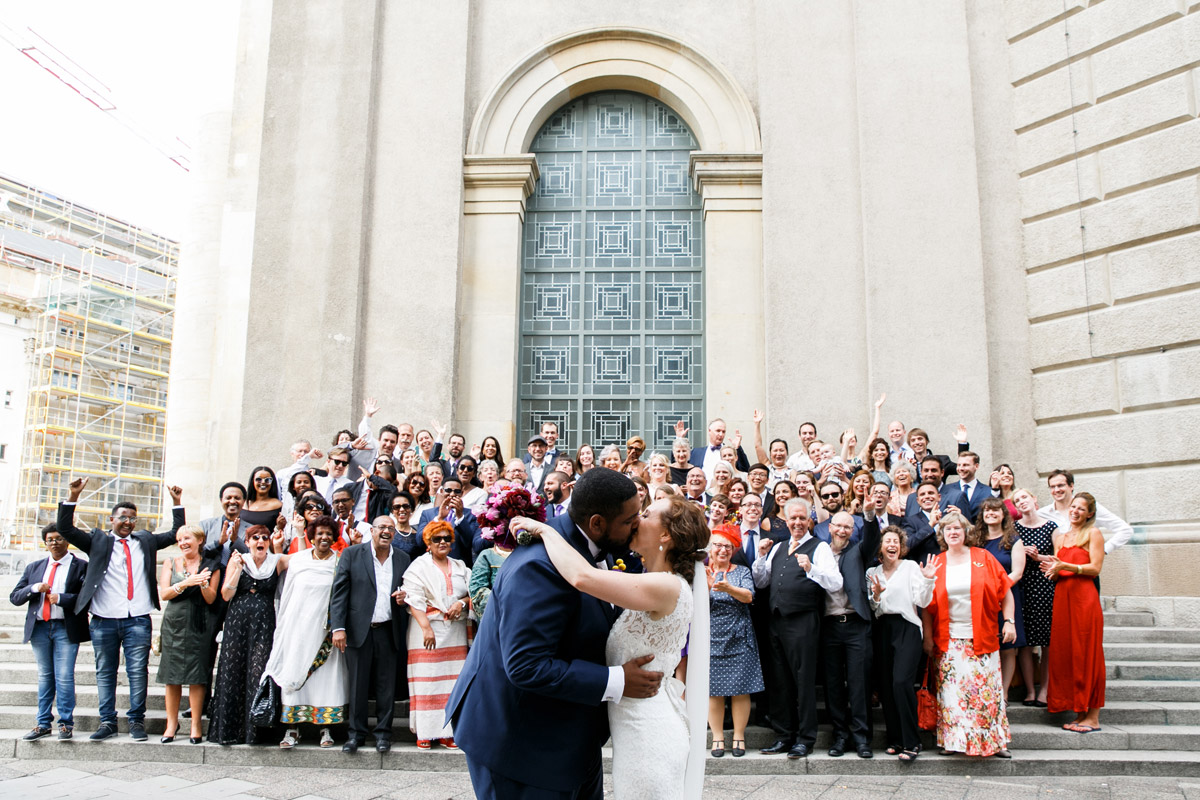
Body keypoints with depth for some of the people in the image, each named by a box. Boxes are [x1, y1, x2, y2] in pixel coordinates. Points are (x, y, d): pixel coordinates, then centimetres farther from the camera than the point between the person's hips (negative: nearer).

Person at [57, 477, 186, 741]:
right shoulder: (97, 540, 9)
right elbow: (64, 529, 3)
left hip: (138, 620, 0)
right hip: (104, 620, 0)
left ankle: (136, 721, 8)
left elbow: (176, 534, 20)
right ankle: (108, 722, 16)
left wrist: (177, 503, 13)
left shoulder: (145, 540, 15)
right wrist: (72, 497, -7)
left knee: (138, 672, 0)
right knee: (105, 672, 7)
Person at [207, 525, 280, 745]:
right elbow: (226, 595, 2)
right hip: (237, 621, 1)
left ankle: (254, 730, -1)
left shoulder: (276, 562, 6)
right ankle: (228, 729, 10)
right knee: (232, 673, 1)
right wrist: (238, 569, -9)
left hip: (264, 623, -1)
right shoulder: (238, 560, 7)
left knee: (258, 673, -8)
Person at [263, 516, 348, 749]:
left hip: (326, 631, -1)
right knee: (294, 674, 1)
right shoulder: (297, 559, 6)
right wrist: (275, 547, 11)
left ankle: (325, 728, 9)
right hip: (298, 627, 2)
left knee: (326, 675, 1)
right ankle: (292, 729, 8)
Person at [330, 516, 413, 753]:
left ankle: (383, 732, 16)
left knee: (386, 685, 4)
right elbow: (338, 592, -2)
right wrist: (338, 627, -11)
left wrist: (405, 596, -4)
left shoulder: (402, 558, 11)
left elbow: (408, 589, 21)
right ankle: (356, 732, 16)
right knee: (357, 684, 3)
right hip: (358, 629, -2)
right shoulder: (352, 554, 2)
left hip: (389, 631, 2)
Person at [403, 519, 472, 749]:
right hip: (428, 630, -4)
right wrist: (426, 627, -18)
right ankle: (425, 733, 2)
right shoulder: (419, 566, 3)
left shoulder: (460, 567, 16)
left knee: (452, 681, 1)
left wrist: (462, 602, -6)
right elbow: (415, 600, -7)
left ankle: (447, 732, 5)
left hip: (455, 633, 4)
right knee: (426, 681, -5)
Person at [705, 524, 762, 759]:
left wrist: (728, 588, -31)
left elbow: (748, 597, -12)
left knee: (740, 689, 1)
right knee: (713, 690, 2)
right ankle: (717, 737, 13)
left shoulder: (742, 571, 6)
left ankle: (739, 737, 12)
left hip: (739, 639, 0)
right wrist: (706, 588, -28)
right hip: (711, 639, 0)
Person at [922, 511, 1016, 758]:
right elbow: (928, 605, 6)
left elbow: (1005, 592, 4)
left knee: (986, 689, 0)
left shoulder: (983, 558, 3)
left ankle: (995, 741, 10)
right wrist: (928, 637, 1)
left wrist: (1009, 621, -5)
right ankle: (953, 740, 11)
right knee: (951, 689, 1)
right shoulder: (936, 565, 5)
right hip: (949, 640, 1)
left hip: (982, 638, -1)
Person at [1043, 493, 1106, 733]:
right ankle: (1079, 714, 10)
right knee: (1064, 654, 3)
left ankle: (1093, 717, 1)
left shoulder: (1093, 533, 1)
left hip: (1084, 597, -6)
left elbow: (1095, 568, -7)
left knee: (1086, 654, -4)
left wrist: (1066, 566, -17)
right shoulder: (1060, 537, 20)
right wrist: (1051, 569, 0)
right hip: (1062, 597, 6)